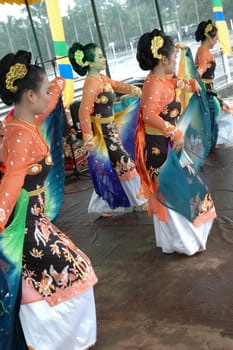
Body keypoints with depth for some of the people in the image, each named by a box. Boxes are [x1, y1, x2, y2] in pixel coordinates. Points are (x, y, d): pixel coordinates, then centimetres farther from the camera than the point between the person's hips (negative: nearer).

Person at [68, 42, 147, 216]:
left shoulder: (102, 78, 5)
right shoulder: (91, 84, -22)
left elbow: (116, 85, 20)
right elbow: (84, 112, -25)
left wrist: (133, 89, -1)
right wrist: (89, 140, -25)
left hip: (110, 129, 10)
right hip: (102, 132, -9)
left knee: (109, 170, 17)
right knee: (124, 163, 1)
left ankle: (102, 205, 29)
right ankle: (139, 201, 18)